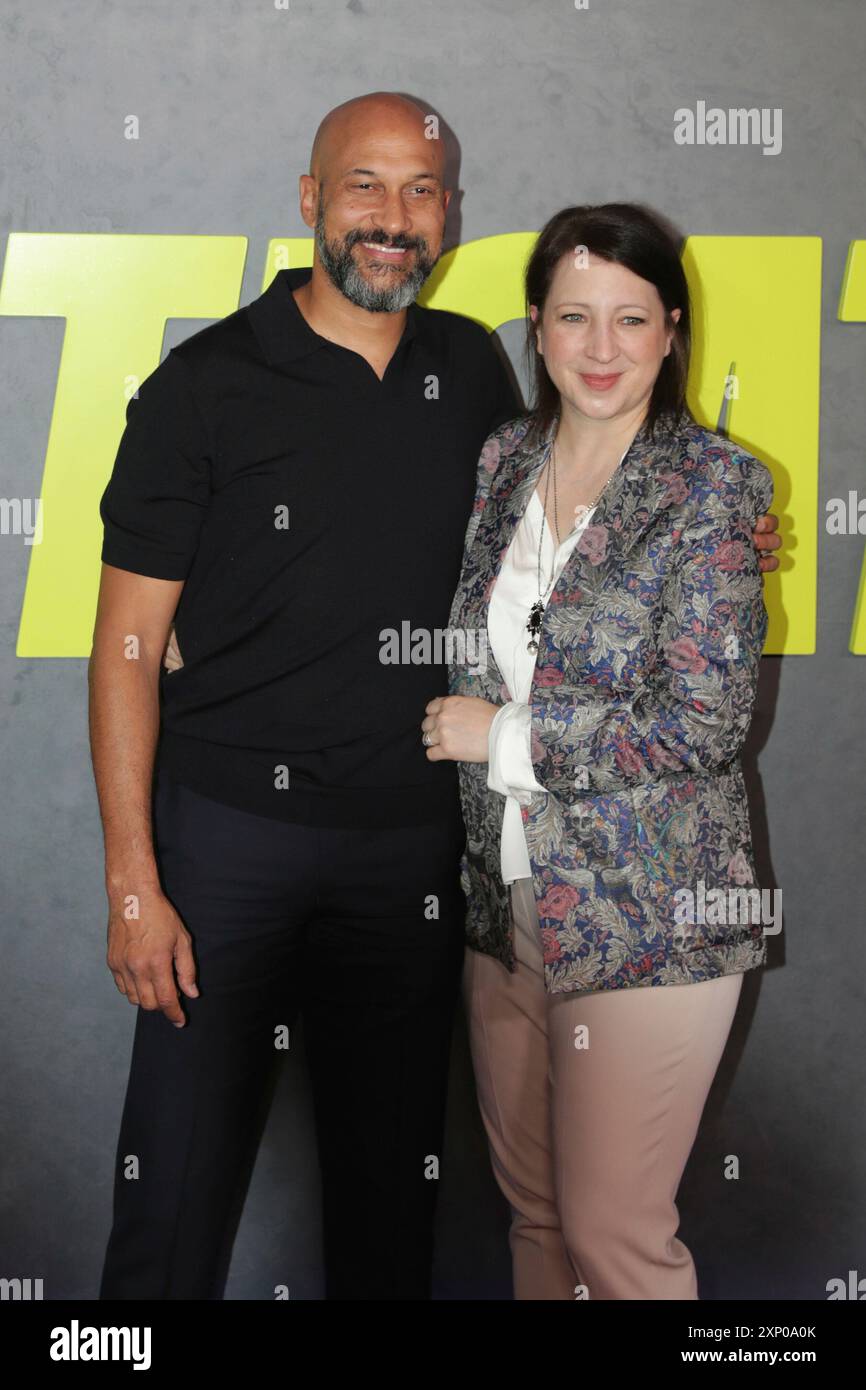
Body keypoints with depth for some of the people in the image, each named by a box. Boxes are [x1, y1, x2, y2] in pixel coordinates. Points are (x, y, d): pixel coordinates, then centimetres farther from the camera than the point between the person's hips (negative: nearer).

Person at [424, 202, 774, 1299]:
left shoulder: (713, 487, -10)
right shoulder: (501, 463, 7)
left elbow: (703, 723, -16)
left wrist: (505, 736, -13)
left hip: (647, 916, -5)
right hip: (506, 897, 6)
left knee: (613, 1230, 3)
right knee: (531, 1203, 18)